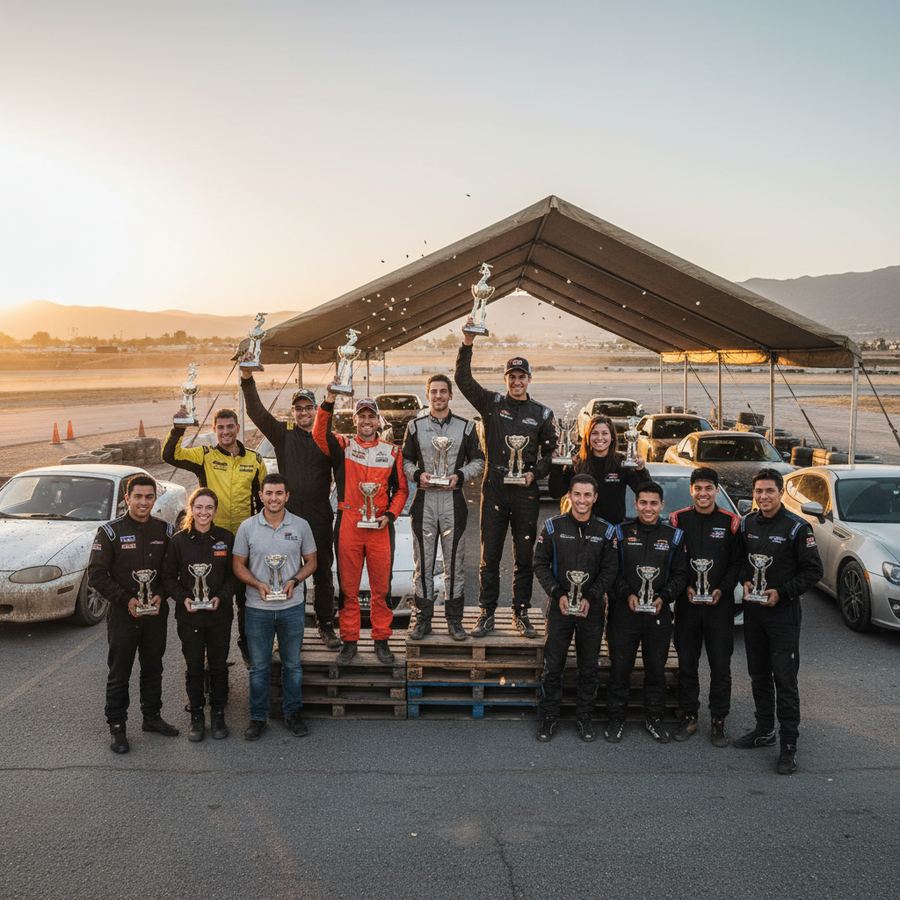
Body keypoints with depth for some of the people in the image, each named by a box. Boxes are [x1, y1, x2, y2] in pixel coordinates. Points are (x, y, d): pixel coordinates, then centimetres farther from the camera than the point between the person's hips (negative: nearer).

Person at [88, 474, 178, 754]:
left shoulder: (164, 530, 2)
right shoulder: (111, 531, -9)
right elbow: (96, 574, -10)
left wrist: (161, 595, -9)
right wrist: (126, 600, -17)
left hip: (156, 613, 4)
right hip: (123, 614, -3)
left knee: (153, 668, 16)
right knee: (119, 673, 4)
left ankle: (152, 717, 31)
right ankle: (117, 727, 15)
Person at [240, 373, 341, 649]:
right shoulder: (283, 435, 5)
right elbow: (257, 412, -6)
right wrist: (247, 380, -17)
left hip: (320, 517, 0)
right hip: (288, 515, 0)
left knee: (323, 573, 8)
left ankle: (326, 624, 19)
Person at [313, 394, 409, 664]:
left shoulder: (392, 452, 11)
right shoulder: (343, 445, 6)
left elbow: (401, 488, 12)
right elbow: (319, 434, -14)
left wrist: (390, 514, -2)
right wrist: (328, 403, -25)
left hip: (380, 527, 1)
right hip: (348, 524, -1)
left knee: (381, 587, 5)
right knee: (348, 587, 5)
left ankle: (381, 639, 17)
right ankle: (349, 640, 16)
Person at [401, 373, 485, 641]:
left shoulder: (465, 426, 7)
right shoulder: (415, 426, 8)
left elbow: (478, 460, 10)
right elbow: (405, 460, 11)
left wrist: (459, 476, -8)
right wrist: (417, 474, -9)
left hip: (453, 500, 0)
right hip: (424, 500, 0)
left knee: (455, 563, 4)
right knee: (423, 563, 4)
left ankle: (454, 619, 13)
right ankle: (423, 618, 13)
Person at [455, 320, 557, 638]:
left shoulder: (543, 414, 8)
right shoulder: (492, 404, 5)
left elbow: (549, 452, 12)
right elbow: (463, 380, -6)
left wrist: (535, 473, -6)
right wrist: (467, 345, -18)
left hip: (526, 492, 1)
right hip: (494, 489, -1)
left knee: (524, 557, 7)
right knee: (490, 556, 3)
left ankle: (521, 614, 19)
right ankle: (487, 614, 13)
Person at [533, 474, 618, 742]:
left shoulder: (606, 531, 1)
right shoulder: (553, 527, -1)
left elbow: (610, 570, 1)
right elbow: (540, 564, 0)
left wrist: (590, 598, -11)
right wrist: (558, 594, -11)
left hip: (592, 608, 1)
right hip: (559, 606, -1)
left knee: (589, 668, 9)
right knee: (552, 667, 3)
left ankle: (584, 717, 24)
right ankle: (548, 716, 17)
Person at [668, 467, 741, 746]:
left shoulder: (731, 522, 0)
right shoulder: (678, 519, 2)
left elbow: (737, 563, 2)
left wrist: (722, 589, -11)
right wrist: (685, 587, -10)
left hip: (720, 604, -1)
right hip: (686, 602, 1)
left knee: (721, 665, 3)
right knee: (686, 663, 8)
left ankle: (718, 721, 15)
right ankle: (688, 717, 21)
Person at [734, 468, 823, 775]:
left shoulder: (797, 527, -10)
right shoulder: (747, 523, 6)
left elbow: (813, 571, -8)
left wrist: (781, 593, -15)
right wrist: (745, 581, -2)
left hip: (783, 612, -6)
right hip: (752, 610, 6)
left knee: (785, 679, -5)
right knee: (758, 675, 15)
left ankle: (789, 745, 2)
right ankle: (764, 730, 29)